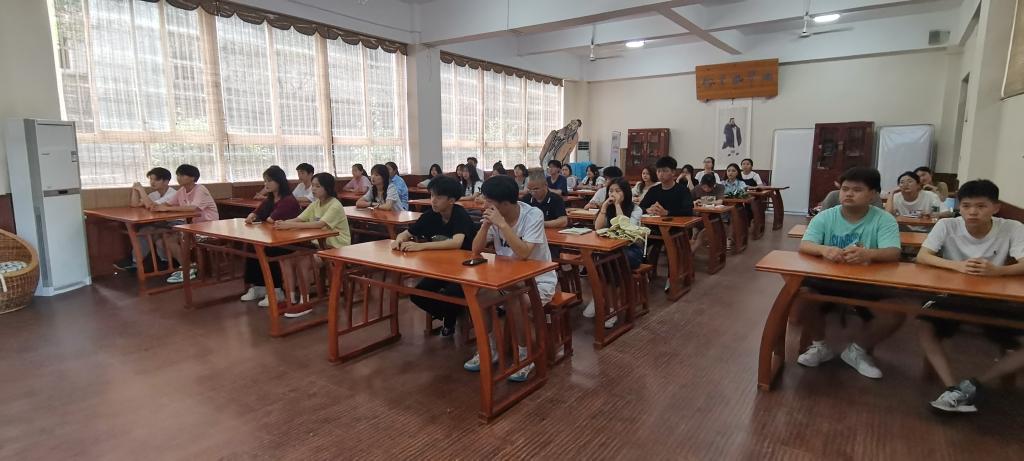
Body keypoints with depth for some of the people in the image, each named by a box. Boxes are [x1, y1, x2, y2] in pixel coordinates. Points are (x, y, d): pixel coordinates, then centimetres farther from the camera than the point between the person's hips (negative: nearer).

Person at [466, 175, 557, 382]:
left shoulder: (533, 215, -22)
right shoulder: (494, 217, -6)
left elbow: (523, 253, -33)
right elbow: (476, 251, -8)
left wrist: (502, 224, -32)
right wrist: (486, 224, -22)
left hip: (539, 281, -6)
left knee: (513, 301, -33)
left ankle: (525, 354, -8)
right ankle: (489, 347, 3)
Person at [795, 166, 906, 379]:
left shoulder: (884, 220, -5)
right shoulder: (825, 217, -3)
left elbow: (893, 253, -20)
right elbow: (804, 245, -16)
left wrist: (868, 254, -44)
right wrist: (824, 250, -40)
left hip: (867, 285, 0)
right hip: (827, 281, 0)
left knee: (895, 314, -24)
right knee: (801, 297, -27)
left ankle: (857, 351, 8)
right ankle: (819, 346, 4)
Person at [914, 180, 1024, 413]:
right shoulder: (947, 226, -9)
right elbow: (922, 257, -18)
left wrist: (997, 270, -41)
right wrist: (957, 266, -35)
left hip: (995, 302, 1)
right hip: (952, 297, 0)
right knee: (925, 328, -27)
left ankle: (975, 385, -13)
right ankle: (953, 388, -23)